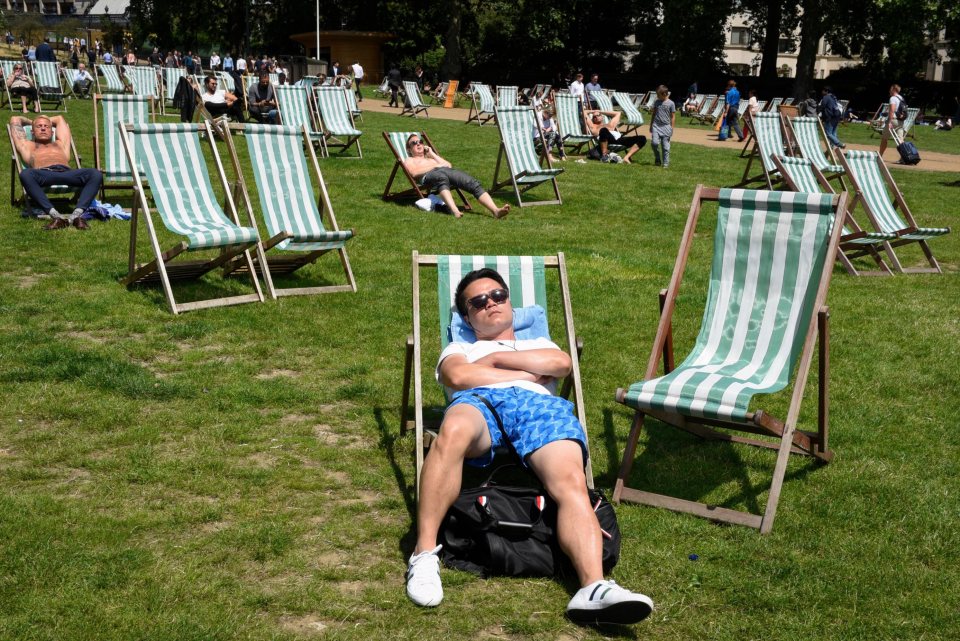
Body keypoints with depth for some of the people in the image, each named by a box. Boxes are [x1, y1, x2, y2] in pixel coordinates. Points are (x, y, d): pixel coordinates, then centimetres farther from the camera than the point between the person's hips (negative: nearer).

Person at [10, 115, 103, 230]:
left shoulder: (60, 144, 42)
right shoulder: (29, 146, 36)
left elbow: (60, 119, 55)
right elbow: (15, 120, 44)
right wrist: (32, 122, 60)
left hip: (67, 173, 2)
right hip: (43, 175, -2)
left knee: (96, 174, -30)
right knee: (26, 174, -39)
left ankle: (76, 215, -45)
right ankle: (55, 216, -46)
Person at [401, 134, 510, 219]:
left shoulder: (431, 157, 44)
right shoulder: (409, 161, 30)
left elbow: (449, 165, 26)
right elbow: (414, 173, 5)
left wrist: (432, 154, 26)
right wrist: (436, 166, 1)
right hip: (429, 175, -5)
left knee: (474, 183, -26)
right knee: (442, 178, -45)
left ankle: (495, 210, -49)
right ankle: (455, 211, -70)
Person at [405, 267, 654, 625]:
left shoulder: (540, 344, 42)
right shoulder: (458, 350, 38)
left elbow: (561, 363, 14)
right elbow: (457, 377, 10)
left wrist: (494, 359, 13)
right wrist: (527, 375, 9)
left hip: (541, 406, 1)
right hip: (480, 400, -1)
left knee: (572, 484, -33)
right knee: (453, 433, -42)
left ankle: (593, 589, -54)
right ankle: (424, 554, -42)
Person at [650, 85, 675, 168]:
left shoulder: (671, 103, -4)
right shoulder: (657, 102, 7)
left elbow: (673, 117, -1)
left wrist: (672, 128, -4)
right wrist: (651, 126, 19)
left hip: (666, 126, -2)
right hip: (656, 126, 2)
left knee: (665, 146, 0)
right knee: (654, 143, -14)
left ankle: (665, 163, 9)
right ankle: (657, 159, 6)